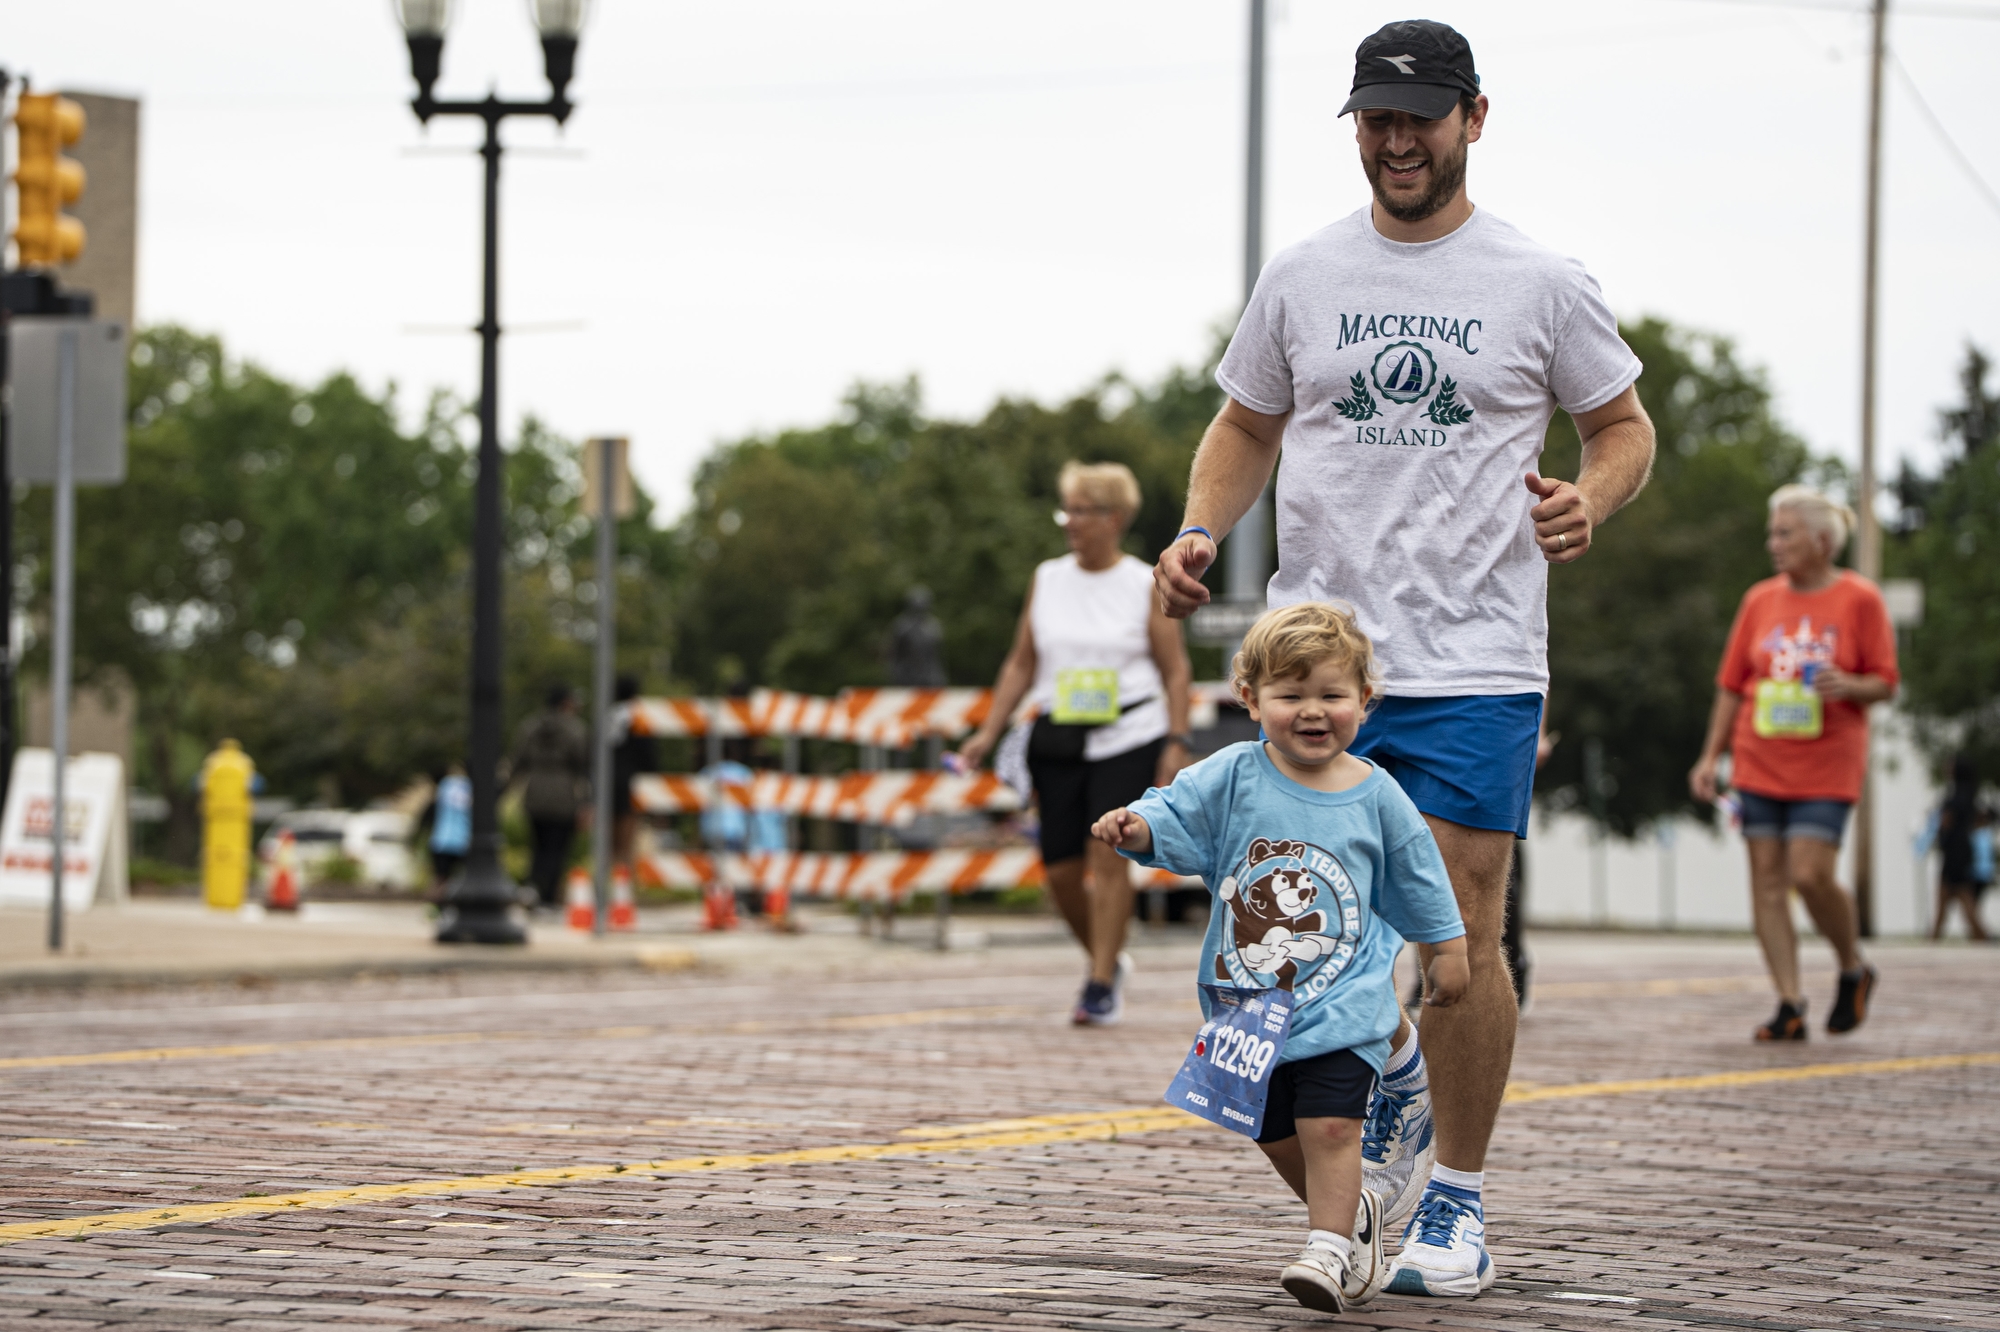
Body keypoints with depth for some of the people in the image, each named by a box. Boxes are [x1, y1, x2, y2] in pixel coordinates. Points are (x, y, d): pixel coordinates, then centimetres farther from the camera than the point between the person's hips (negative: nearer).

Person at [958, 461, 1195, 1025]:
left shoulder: (1146, 586, 0)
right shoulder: (1047, 579, 9)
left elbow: (1175, 670, 2)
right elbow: (1021, 664, 13)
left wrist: (1177, 744, -8)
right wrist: (988, 733, 6)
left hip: (1128, 739, -4)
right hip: (1058, 741, 4)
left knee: (1107, 855, -14)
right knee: (1060, 869, 2)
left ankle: (1101, 986, -7)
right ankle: (1108, 959, 26)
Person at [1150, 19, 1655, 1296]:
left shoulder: (1542, 283, 1)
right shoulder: (1302, 277, 8)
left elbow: (1625, 426, 10)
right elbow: (1246, 429, 19)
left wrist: (1591, 501, -11)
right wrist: (1201, 530, 1)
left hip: (1477, 664, -3)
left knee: (1460, 936, -7)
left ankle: (1458, 1198, 9)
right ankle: (1391, 1093, 32)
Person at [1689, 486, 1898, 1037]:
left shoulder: (1859, 600, -2)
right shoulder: (1760, 600, 9)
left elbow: (1884, 681, 0)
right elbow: (1732, 685, 13)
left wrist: (1848, 686, -21)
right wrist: (1711, 756, 8)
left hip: (1827, 768, -4)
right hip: (1759, 764, 4)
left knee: (1811, 875, -14)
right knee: (1767, 878, -1)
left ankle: (1854, 970, 13)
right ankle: (1790, 1005, 2)